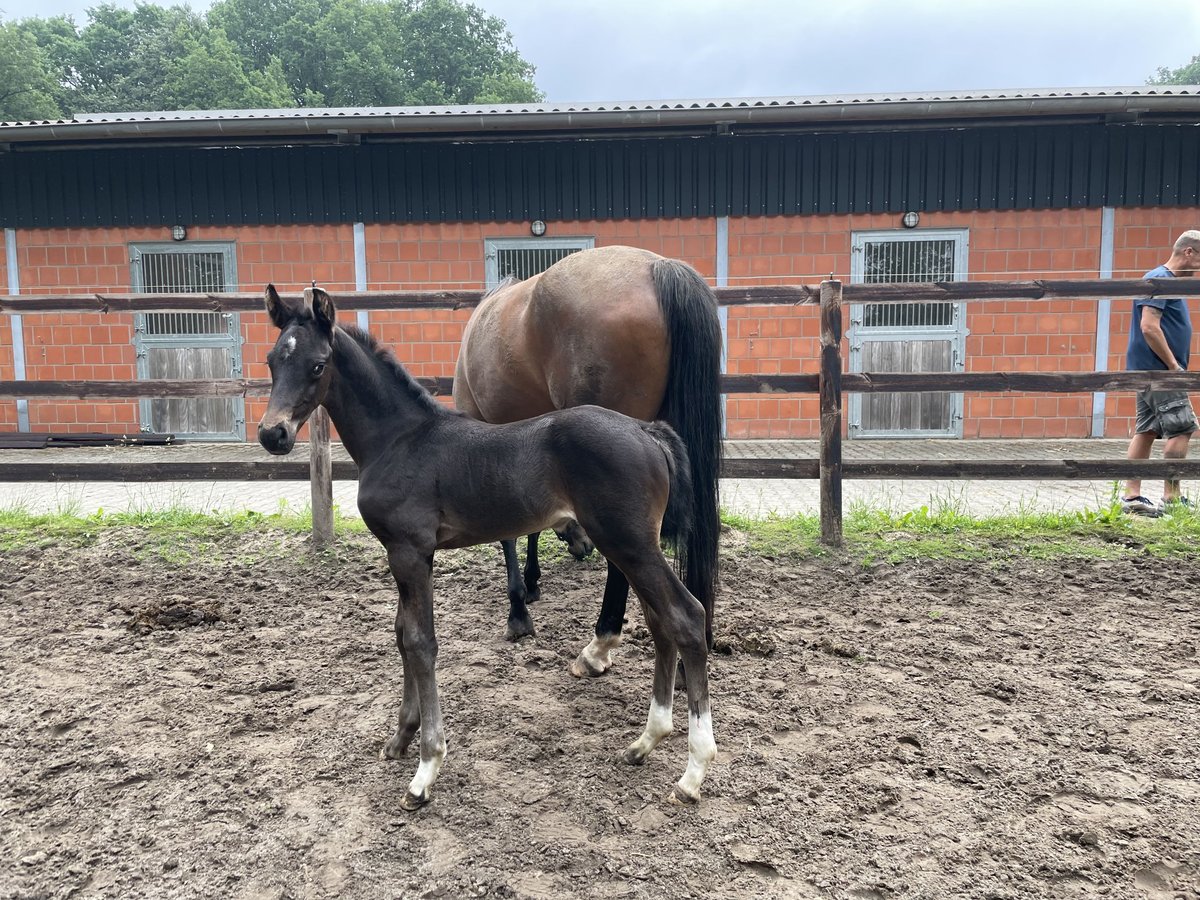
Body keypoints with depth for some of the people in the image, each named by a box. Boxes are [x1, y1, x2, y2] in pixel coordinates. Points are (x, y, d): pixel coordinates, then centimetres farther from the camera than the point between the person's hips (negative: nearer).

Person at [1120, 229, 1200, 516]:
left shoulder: (1168, 281, 18)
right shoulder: (1159, 279, -12)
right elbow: (1149, 327, -22)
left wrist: (1175, 367, 16)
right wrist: (1174, 366, -17)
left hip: (1150, 371, 10)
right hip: (1158, 370, -10)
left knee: (1146, 431, 7)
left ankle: (1132, 497, 8)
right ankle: (1171, 497, -1)